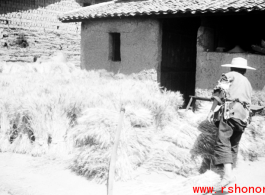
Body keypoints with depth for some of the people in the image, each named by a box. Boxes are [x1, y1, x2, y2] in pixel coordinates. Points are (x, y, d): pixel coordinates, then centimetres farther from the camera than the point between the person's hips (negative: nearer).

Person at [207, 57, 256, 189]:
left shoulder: (230, 75, 11)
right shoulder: (248, 83, 30)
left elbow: (220, 92, -4)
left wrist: (212, 110, -5)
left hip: (231, 112, -6)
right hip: (243, 116, 7)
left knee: (222, 142, -13)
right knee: (233, 145, 16)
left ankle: (228, 173, -27)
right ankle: (229, 171, 17)